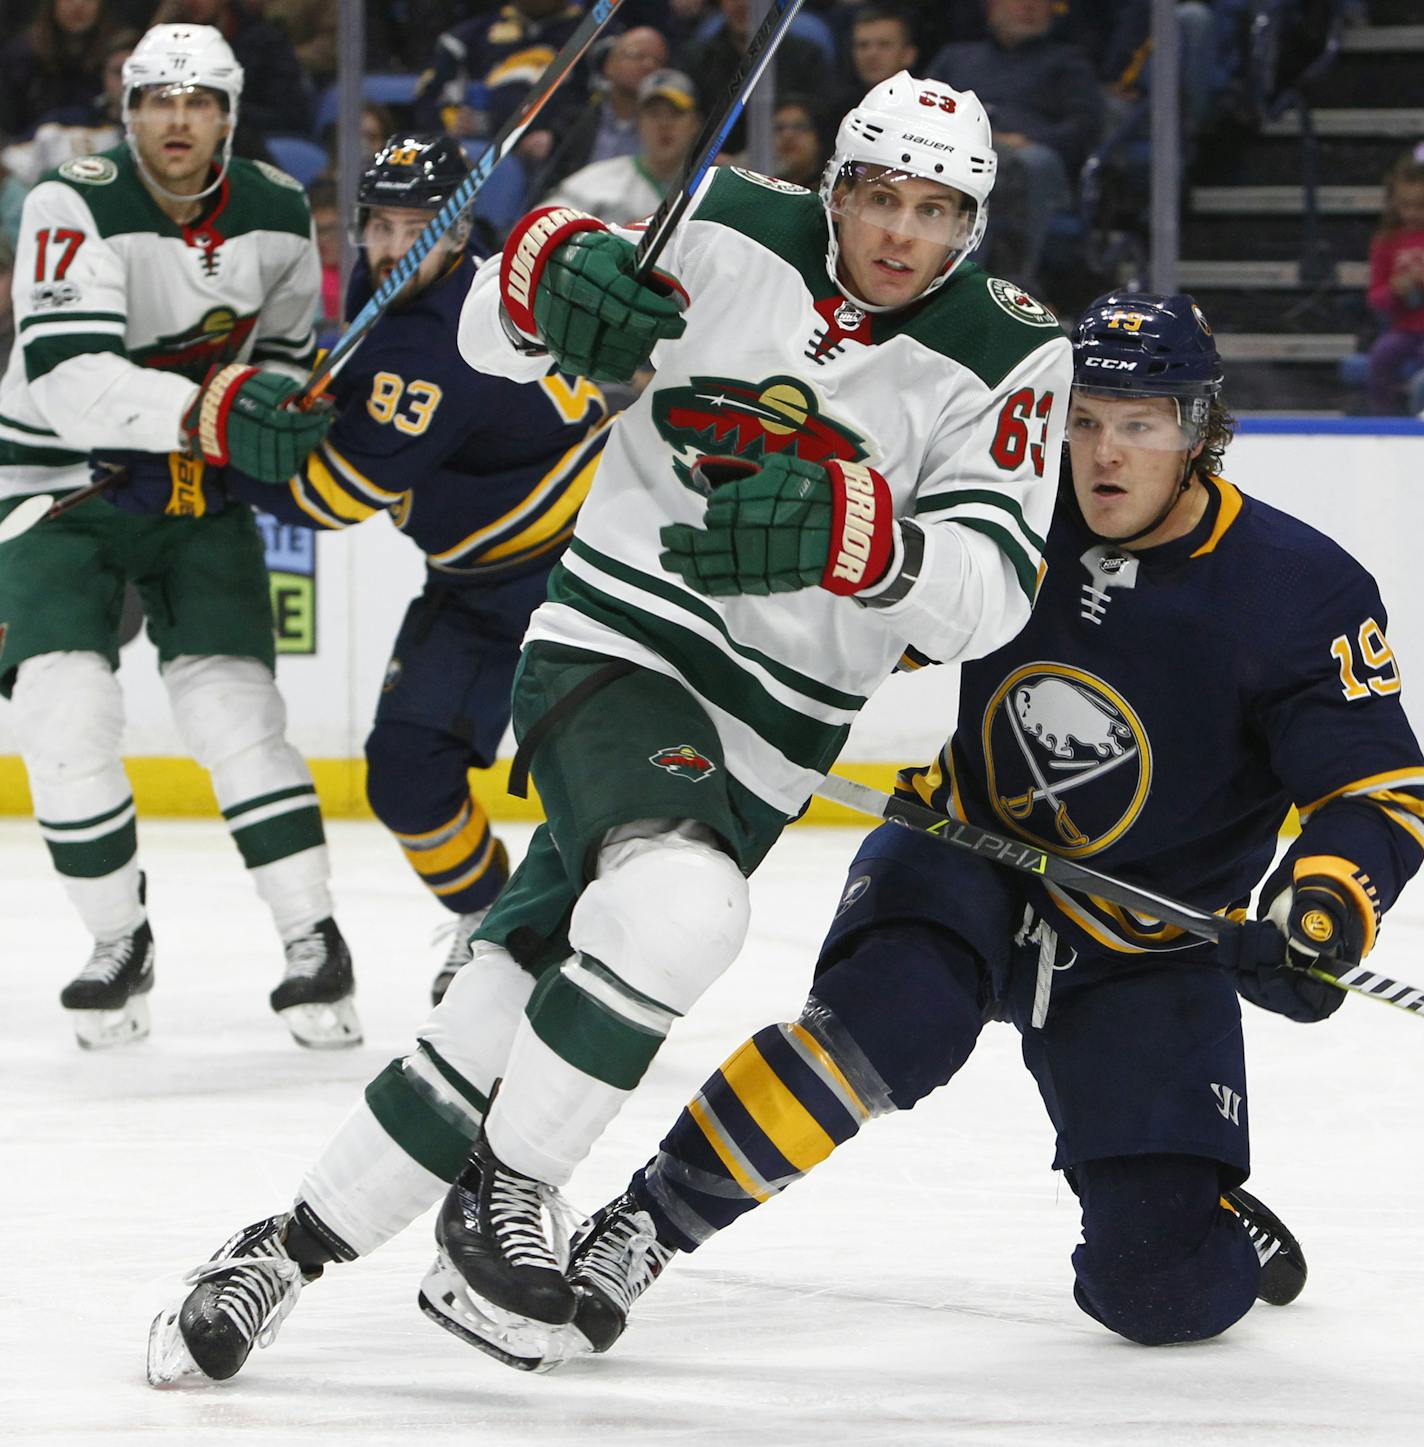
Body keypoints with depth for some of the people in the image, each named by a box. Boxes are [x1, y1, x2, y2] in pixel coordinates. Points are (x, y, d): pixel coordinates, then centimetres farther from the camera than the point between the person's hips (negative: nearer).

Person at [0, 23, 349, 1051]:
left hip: (198, 492, 2)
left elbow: (288, 347, 17)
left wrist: (279, 410, -3)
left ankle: (315, 938, -2)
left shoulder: (278, 217, -4)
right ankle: (120, 943, 4)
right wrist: (205, 414, -47)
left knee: (233, 708, -13)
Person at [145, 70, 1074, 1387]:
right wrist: (558, 266, -26)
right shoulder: (730, 233, -5)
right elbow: (494, 331, -1)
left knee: (517, 991, -2)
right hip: (613, 647, -2)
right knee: (680, 907, -31)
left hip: (766, 733, 2)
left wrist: (844, 529, -37)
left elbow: (988, 591, -18)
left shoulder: (1011, 360, -6)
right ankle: (501, 1192, -12)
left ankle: (297, 1244, 12)